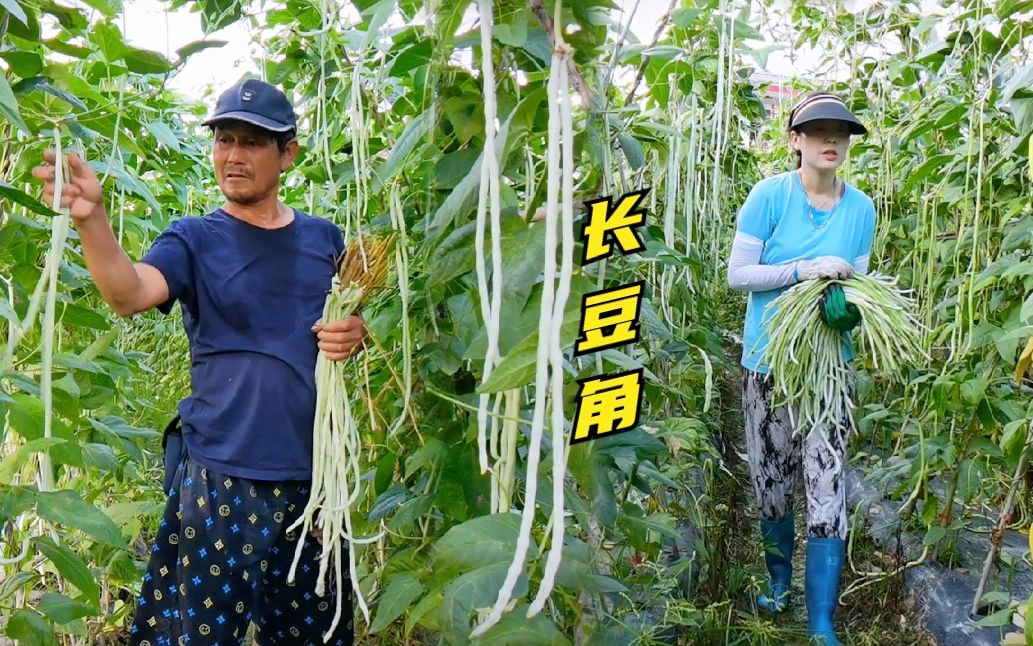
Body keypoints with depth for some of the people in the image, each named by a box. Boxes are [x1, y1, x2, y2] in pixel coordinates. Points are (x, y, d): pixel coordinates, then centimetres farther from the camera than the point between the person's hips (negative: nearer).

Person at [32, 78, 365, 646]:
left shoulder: (324, 238, 8)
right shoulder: (195, 240, -2)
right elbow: (129, 294, -21)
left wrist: (355, 336, -4)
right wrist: (91, 219, -40)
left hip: (313, 476, 3)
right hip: (221, 480, -3)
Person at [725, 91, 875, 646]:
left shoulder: (861, 208, 1)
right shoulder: (770, 195, -9)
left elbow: (856, 281, 9)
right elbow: (737, 274, -9)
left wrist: (851, 302, -15)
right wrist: (802, 270, -22)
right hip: (769, 360, -1)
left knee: (826, 486, -5)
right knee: (772, 481, 12)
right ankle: (779, 583, 35)